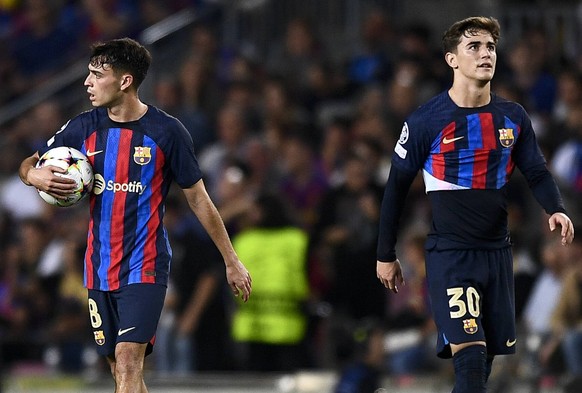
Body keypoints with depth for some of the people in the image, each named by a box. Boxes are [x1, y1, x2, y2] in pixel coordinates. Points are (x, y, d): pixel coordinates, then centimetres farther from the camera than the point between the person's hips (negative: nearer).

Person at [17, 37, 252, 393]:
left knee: (128, 362, -17)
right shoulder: (84, 127, 4)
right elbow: (28, 165, 12)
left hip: (145, 266, -5)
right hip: (99, 267, 5)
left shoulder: (167, 131, -7)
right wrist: (34, 175, -14)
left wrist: (231, 261, 4)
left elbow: (198, 199, 1)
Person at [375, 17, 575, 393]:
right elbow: (397, 188, 0)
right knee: (469, 356, -18)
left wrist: (557, 210, -10)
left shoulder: (513, 117, 4)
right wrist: (386, 256, 4)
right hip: (449, 253, -5)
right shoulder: (425, 121, -8)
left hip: (497, 250, 5)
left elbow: (537, 172, 11)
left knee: (485, 359, 8)